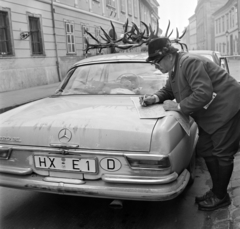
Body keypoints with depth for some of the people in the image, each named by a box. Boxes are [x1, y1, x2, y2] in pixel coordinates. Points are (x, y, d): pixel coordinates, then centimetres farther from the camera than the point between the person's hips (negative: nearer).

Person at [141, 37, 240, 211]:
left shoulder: (190, 62, -24)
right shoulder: (175, 68, 6)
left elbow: (203, 93, -31)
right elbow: (168, 90, 17)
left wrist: (178, 106, -22)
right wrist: (156, 97, -4)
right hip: (210, 114, 10)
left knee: (223, 154, 1)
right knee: (206, 150, 13)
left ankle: (221, 197, 16)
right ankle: (217, 190, 28)